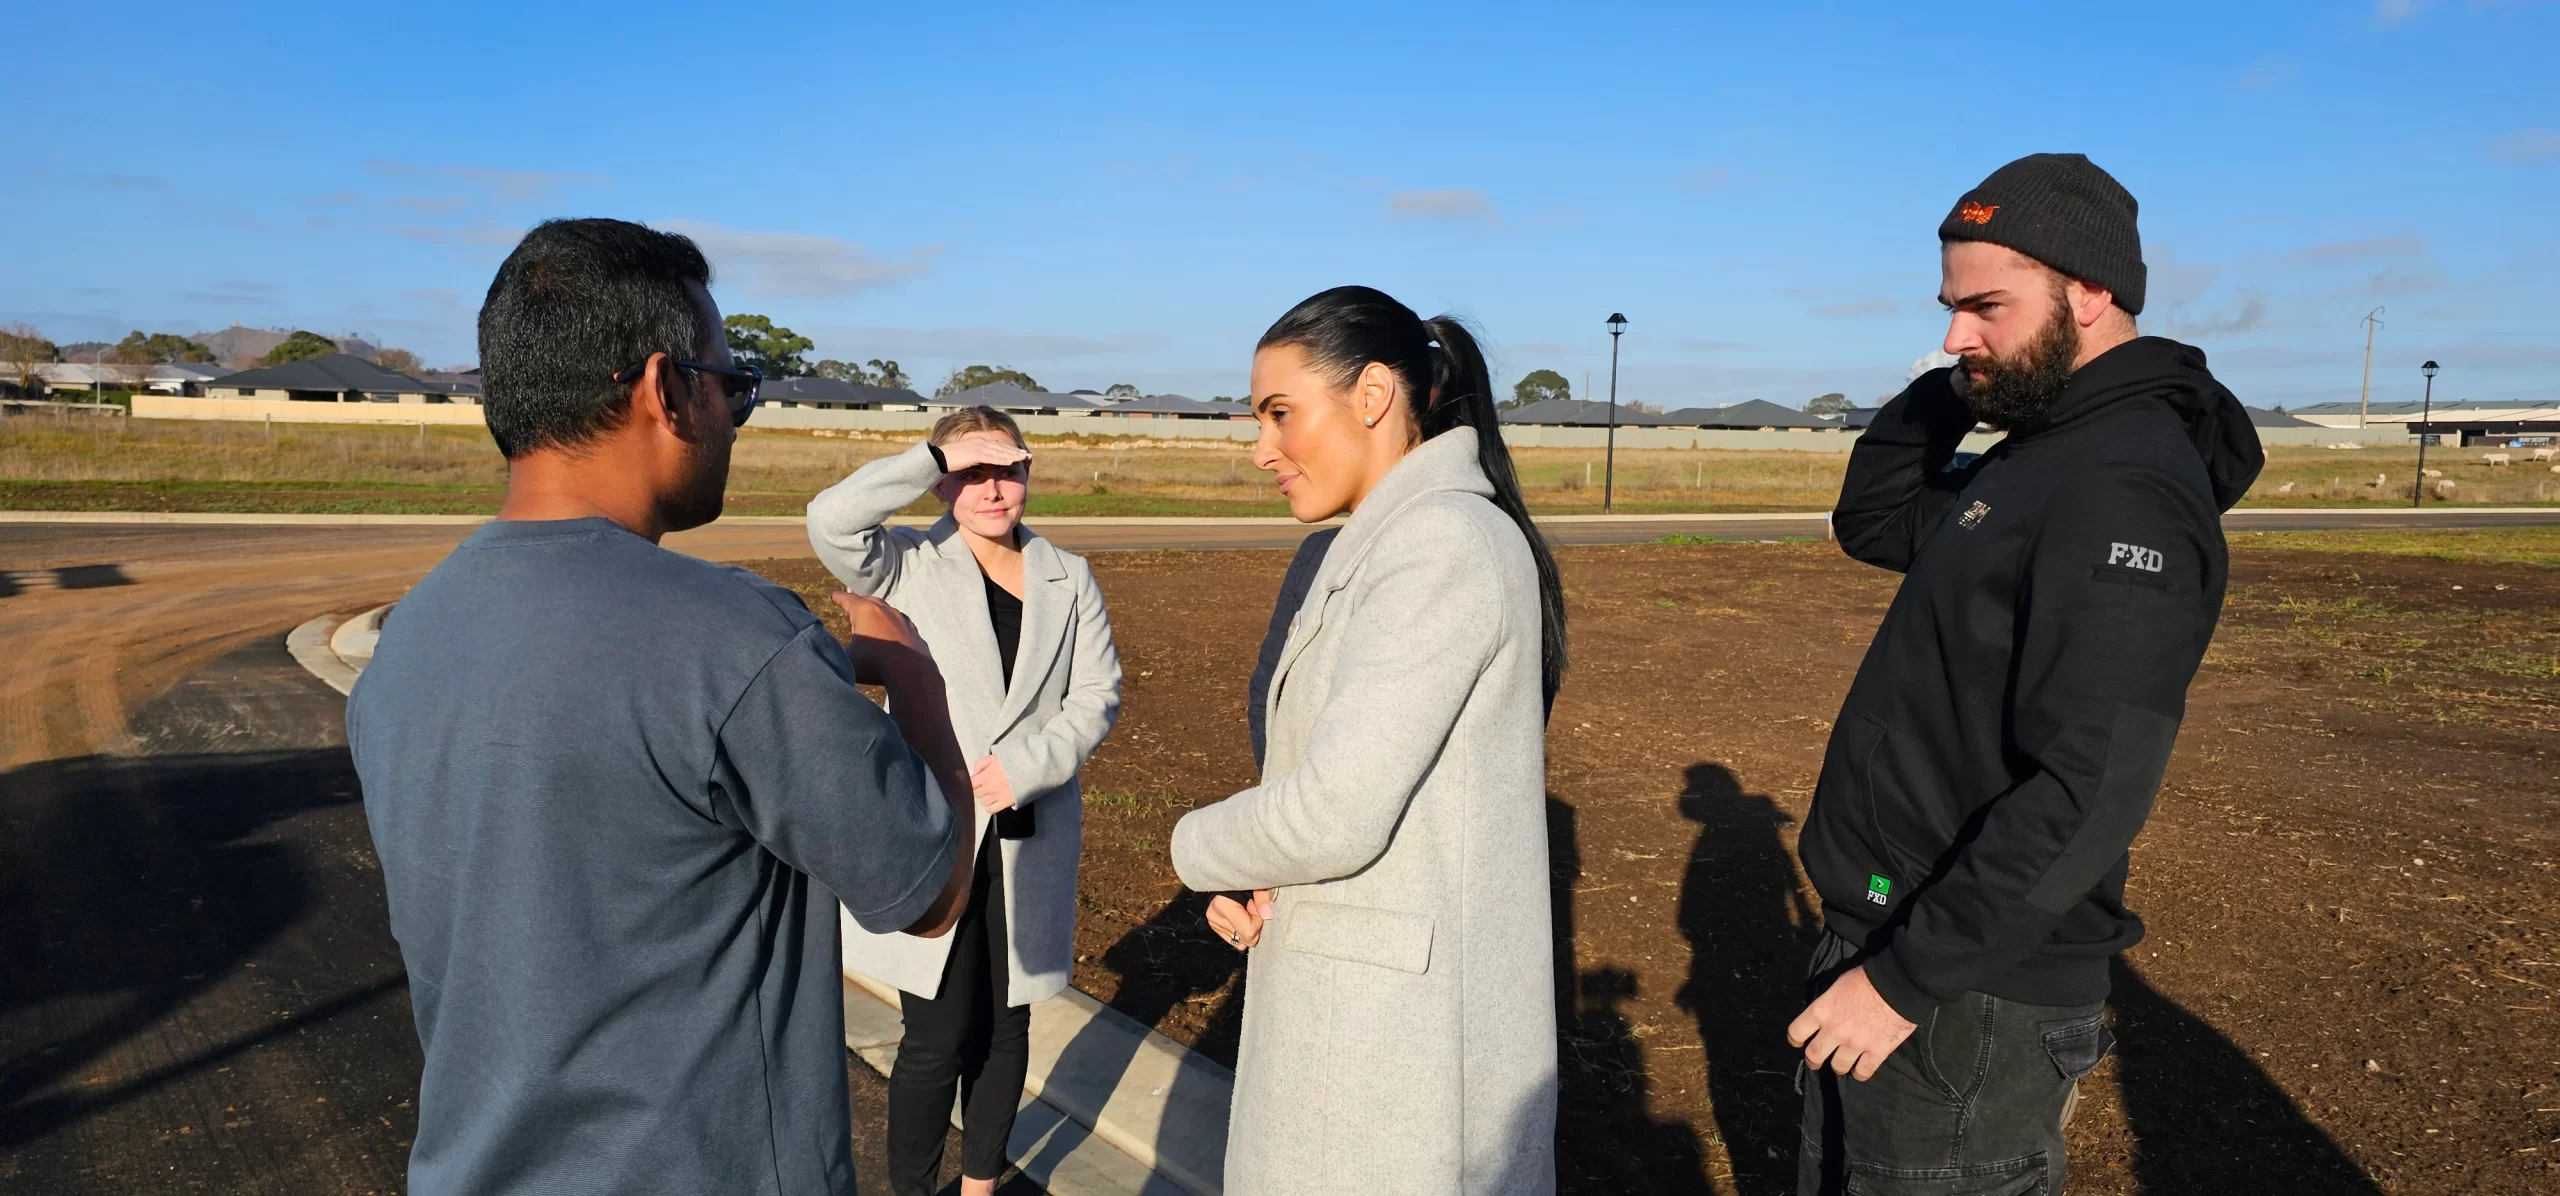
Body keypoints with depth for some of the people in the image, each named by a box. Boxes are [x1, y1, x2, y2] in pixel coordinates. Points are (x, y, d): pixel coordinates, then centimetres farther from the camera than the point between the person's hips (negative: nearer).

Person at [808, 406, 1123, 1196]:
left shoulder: (1068, 580, 5)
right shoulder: (911, 568, -3)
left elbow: (1097, 695, 0)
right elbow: (831, 521, -22)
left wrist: (1028, 765, -15)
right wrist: (940, 457, -17)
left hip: (1028, 840, 3)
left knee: (1005, 1026, 14)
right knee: (937, 1038, 1)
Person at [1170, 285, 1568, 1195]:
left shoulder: (1441, 545, -20)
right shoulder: (1382, 545, 11)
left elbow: (1334, 813, -25)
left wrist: (1198, 848, -6)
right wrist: (1245, 879, -4)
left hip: (1398, 1027, -9)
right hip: (1360, 994, 9)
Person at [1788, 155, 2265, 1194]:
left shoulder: (2123, 490, -22)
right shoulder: (2040, 453, 8)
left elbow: (2086, 795, -28)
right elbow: (1872, 522, 20)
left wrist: (1906, 980, -25)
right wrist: (1950, 394, 3)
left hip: (1968, 998, -9)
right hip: (1886, 934, 9)